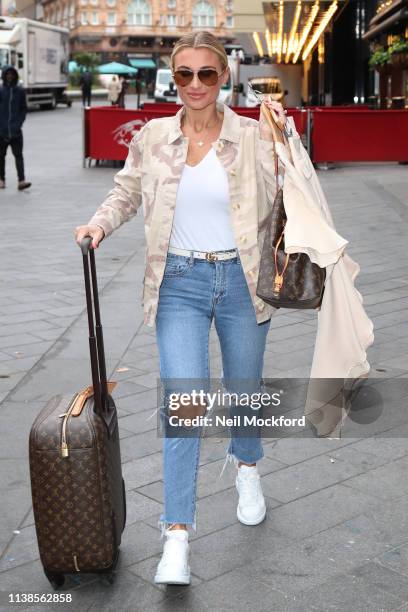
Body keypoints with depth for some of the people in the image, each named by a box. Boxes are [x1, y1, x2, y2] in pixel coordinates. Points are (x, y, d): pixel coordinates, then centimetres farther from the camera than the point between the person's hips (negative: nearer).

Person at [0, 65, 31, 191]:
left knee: (18, 155, -7)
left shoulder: (20, 91, 5)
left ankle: (21, 181, -13)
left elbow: (23, 109, 9)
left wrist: (19, 123, -2)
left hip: (16, 130, 0)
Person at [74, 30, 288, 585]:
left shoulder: (252, 135, -4)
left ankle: (247, 468, 50)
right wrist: (100, 224, -4)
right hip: (180, 282, 0)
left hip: (241, 279, 1)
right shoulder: (153, 137, 0)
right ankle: (177, 536, 0)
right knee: (184, 404, -9)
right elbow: (127, 192, 13)